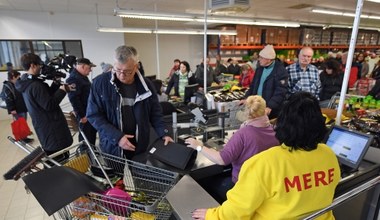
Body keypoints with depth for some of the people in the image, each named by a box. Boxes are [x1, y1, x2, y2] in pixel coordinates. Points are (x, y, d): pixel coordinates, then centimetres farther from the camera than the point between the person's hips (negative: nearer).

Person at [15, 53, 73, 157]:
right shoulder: (35, 85, -22)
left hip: (43, 126, 11)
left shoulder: (26, 84, 11)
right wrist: (62, 90, -15)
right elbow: (49, 105, -23)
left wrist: (55, 83, 4)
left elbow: (47, 96, 14)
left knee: (51, 157, 21)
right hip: (51, 127, -11)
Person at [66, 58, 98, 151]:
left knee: (93, 133, 21)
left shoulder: (83, 76, 12)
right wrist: (81, 115, -22)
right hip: (84, 114, -10)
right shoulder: (73, 78, -21)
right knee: (86, 136, 3)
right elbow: (73, 98, -25)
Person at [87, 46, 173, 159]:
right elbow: (93, 115, -10)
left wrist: (163, 134, -8)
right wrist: (117, 136, -19)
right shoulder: (100, 82, -11)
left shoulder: (146, 85, -4)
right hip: (112, 147, -2)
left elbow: (155, 113, 4)